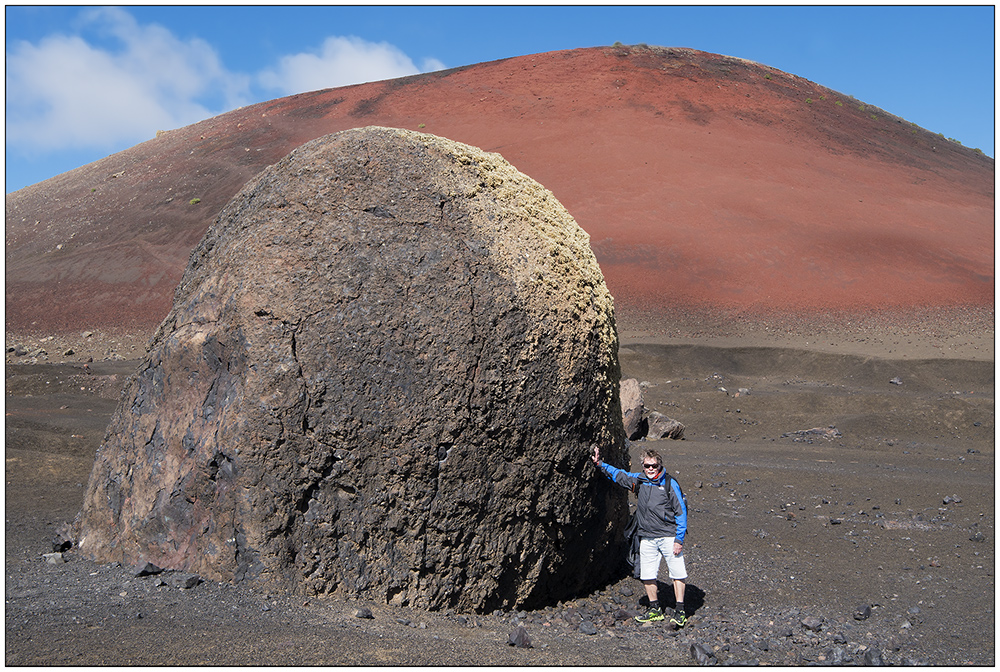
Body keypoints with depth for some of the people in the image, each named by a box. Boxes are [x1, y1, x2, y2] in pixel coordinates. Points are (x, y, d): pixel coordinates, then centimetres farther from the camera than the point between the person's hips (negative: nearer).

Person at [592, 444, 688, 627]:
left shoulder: (670, 484, -6)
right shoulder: (638, 481, 5)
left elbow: (681, 512, -4)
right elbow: (617, 474, 22)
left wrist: (679, 539, -8)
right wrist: (599, 463, 16)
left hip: (669, 536, -4)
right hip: (647, 538, 4)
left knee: (677, 573, -5)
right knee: (647, 575, 6)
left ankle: (680, 611, 6)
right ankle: (655, 609, 22)